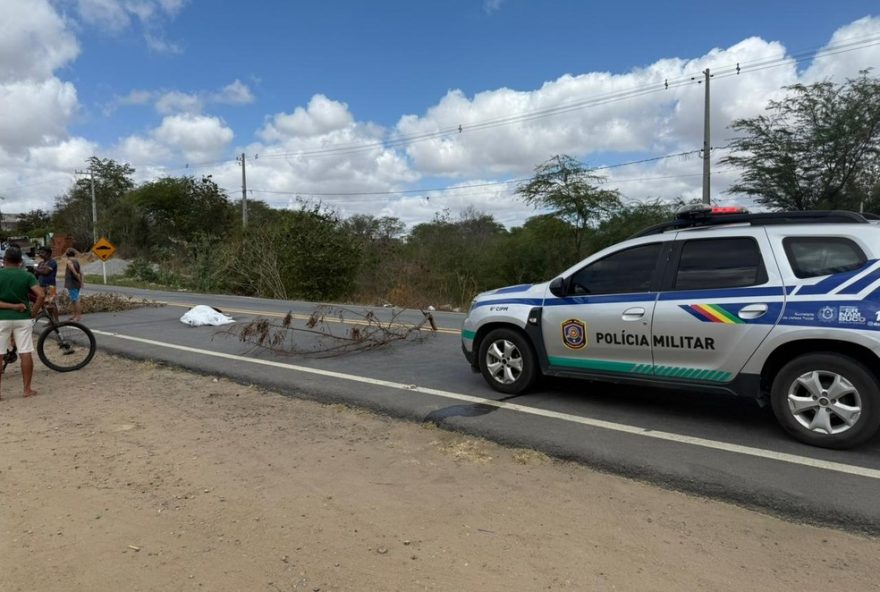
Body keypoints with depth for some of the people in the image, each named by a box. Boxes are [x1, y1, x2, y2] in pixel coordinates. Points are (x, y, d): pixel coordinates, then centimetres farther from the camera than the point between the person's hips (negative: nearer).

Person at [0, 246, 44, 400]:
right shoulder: (27, 276, 0)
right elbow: (41, 295, -12)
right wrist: (34, 311, -2)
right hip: (22, 318, 1)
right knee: (26, 354, 4)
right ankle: (27, 389, 8)